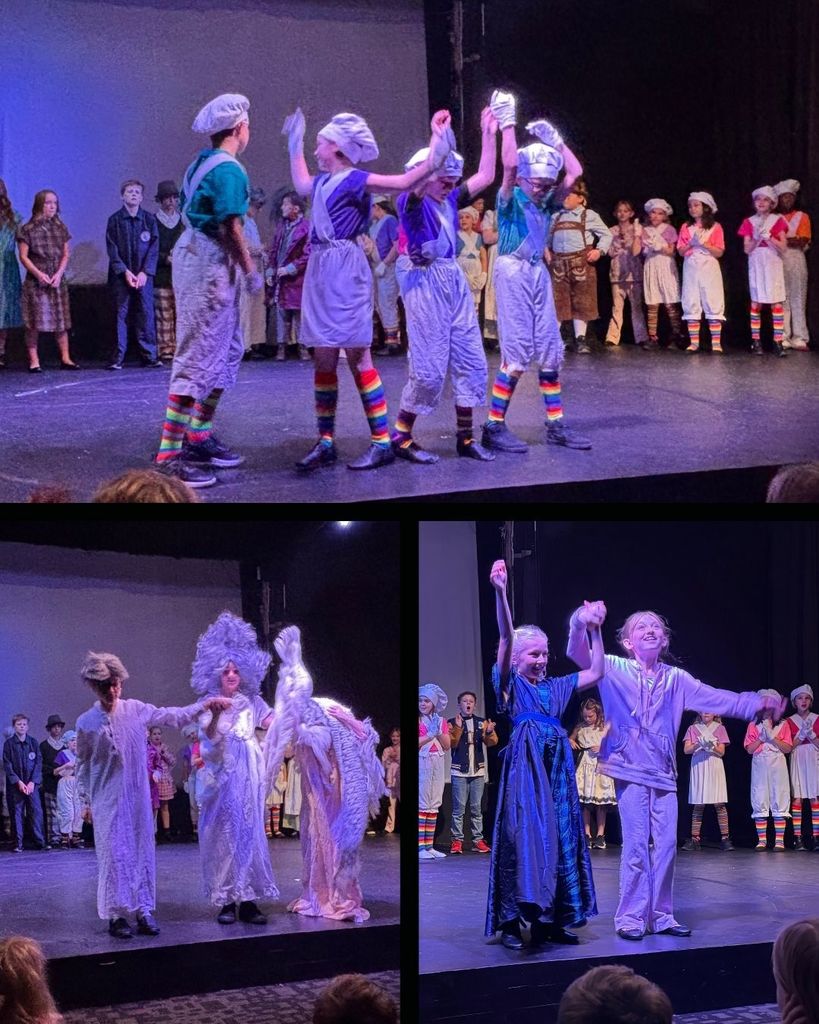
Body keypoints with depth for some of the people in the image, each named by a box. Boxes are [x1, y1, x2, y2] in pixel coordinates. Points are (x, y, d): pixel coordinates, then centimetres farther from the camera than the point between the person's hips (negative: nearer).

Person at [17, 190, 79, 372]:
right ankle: (34, 361, 0)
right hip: (35, 281, -4)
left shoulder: (60, 229, 9)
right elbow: (23, 256, -4)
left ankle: (65, 358, 10)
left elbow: (65, 254, 8)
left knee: (61, 321, 4)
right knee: (33, 323, -5)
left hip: (57, 281, 4)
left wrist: (59, 274, -7)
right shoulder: (28, 230, -2)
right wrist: (39, 274, -15)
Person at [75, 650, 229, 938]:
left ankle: (144, 910, 11)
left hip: (138, 796, 2)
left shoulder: (135, 710, 1)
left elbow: (173, 716, 7)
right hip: (107, 800, -2)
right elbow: (83, 764, 7)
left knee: (142, 850, 4)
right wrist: (85, 799, 6)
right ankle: (116, 915, 4)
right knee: (114, 854, -3)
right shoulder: (86, 723, -2)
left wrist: (204, 704, -1)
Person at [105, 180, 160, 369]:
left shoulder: (149, 219, 6)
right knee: (121, 314, -2)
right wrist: (125, 272, -11)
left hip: (144, 275, 1)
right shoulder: (115, 220, 4)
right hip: (121, 275, -1)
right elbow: (112, 250, -1)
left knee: (146, 314, -1)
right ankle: (118, 357, -1)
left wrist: (144, 272, -9)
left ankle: (149, 356, 3)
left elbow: (154, 249, 2)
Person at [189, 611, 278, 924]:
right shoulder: (209, 703, 4)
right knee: (223, 834, -3)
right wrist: (216, 715, -29)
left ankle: (248, 900, 0)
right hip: (221, 776, -2)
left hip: (248, 776, 2)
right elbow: (208, 734, -12)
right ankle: (226, 901, -1)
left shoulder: (252, 703, 11)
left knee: (249, 832, -1)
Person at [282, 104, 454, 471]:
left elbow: (406, 181, -14)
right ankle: (325, 441, 11)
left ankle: (382, 443, -5)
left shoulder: (355, 180, -8)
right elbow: (300, 184, 38)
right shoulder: (323, 180, 15)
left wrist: (437, 147, -25)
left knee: (357, 356, -8)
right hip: (320, 269, 8)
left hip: (345, 270, -8)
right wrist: (295, 145, 40)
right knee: (323, 358, 6)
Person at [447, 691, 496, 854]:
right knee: (459, 808, -4)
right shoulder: (452, 723, 2)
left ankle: (478, 840, 6)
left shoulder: (482, 722, 8)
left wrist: (489, 732, -25)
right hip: (459, 772, -2)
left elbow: (492, 742, -4)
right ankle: (457, 840, -1)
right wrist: (458, 728, -26)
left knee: (476, 808, 4)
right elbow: (451, 743, -11)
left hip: (478, 772, 2)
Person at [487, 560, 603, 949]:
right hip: (525, 764, -6)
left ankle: (550, 920, 9)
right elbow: (506, 639, -12)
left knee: (559, 837, 4)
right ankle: (510, 922, -15)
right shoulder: (511, 684, 3)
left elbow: (596, 673, 27)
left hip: (556, 767, 6)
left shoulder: (554, 687, 20)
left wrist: (595, 631, 20)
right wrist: (500, 593, -26)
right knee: (523, 835, -13)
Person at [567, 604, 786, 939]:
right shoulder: (616, 670, 1)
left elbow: (716, 699, 11)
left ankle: (661, 915, 15)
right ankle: (630, 917, 1)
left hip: (664, 773, 4)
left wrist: (758, 702, 3)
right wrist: (580, 623, -33)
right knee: (636, 845, -7)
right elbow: (578, 653, -12)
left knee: (666, 845, 3)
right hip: (630, 770, -4)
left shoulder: (675, 678, 11)